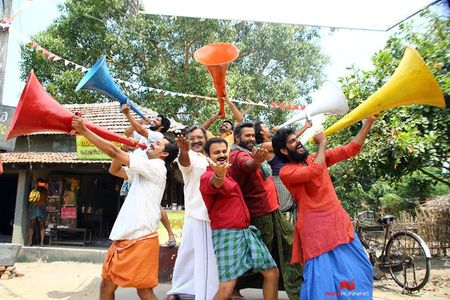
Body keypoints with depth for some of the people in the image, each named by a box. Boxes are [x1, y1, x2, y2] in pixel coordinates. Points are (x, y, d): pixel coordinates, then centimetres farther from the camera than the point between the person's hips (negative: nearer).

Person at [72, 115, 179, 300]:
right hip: (124, 237, 9)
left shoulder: (156, 167, -8)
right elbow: (114, 170, 25)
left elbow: (113, 152, -11)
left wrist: (84, 130, -6)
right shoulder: (143, 171, 20)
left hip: (141, 239, -9)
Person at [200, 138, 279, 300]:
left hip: (247, 231, 9)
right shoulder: (208, 177, -12)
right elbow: (215, 184, -39)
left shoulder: (227, 174, 14)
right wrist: (219, 175, -61)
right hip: (227, 234, -8)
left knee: (272, 272, 11)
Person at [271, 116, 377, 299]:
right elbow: (314, 171, -26)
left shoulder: (317, 158, 10)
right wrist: (322, 144, -11)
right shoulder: (285, 172, -9)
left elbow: (350, 150, 8)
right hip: (317, 230, -6)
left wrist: (369, 121, 0)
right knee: (322, 279, -5)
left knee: (359, 270, 15)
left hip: (340, 223, 7)